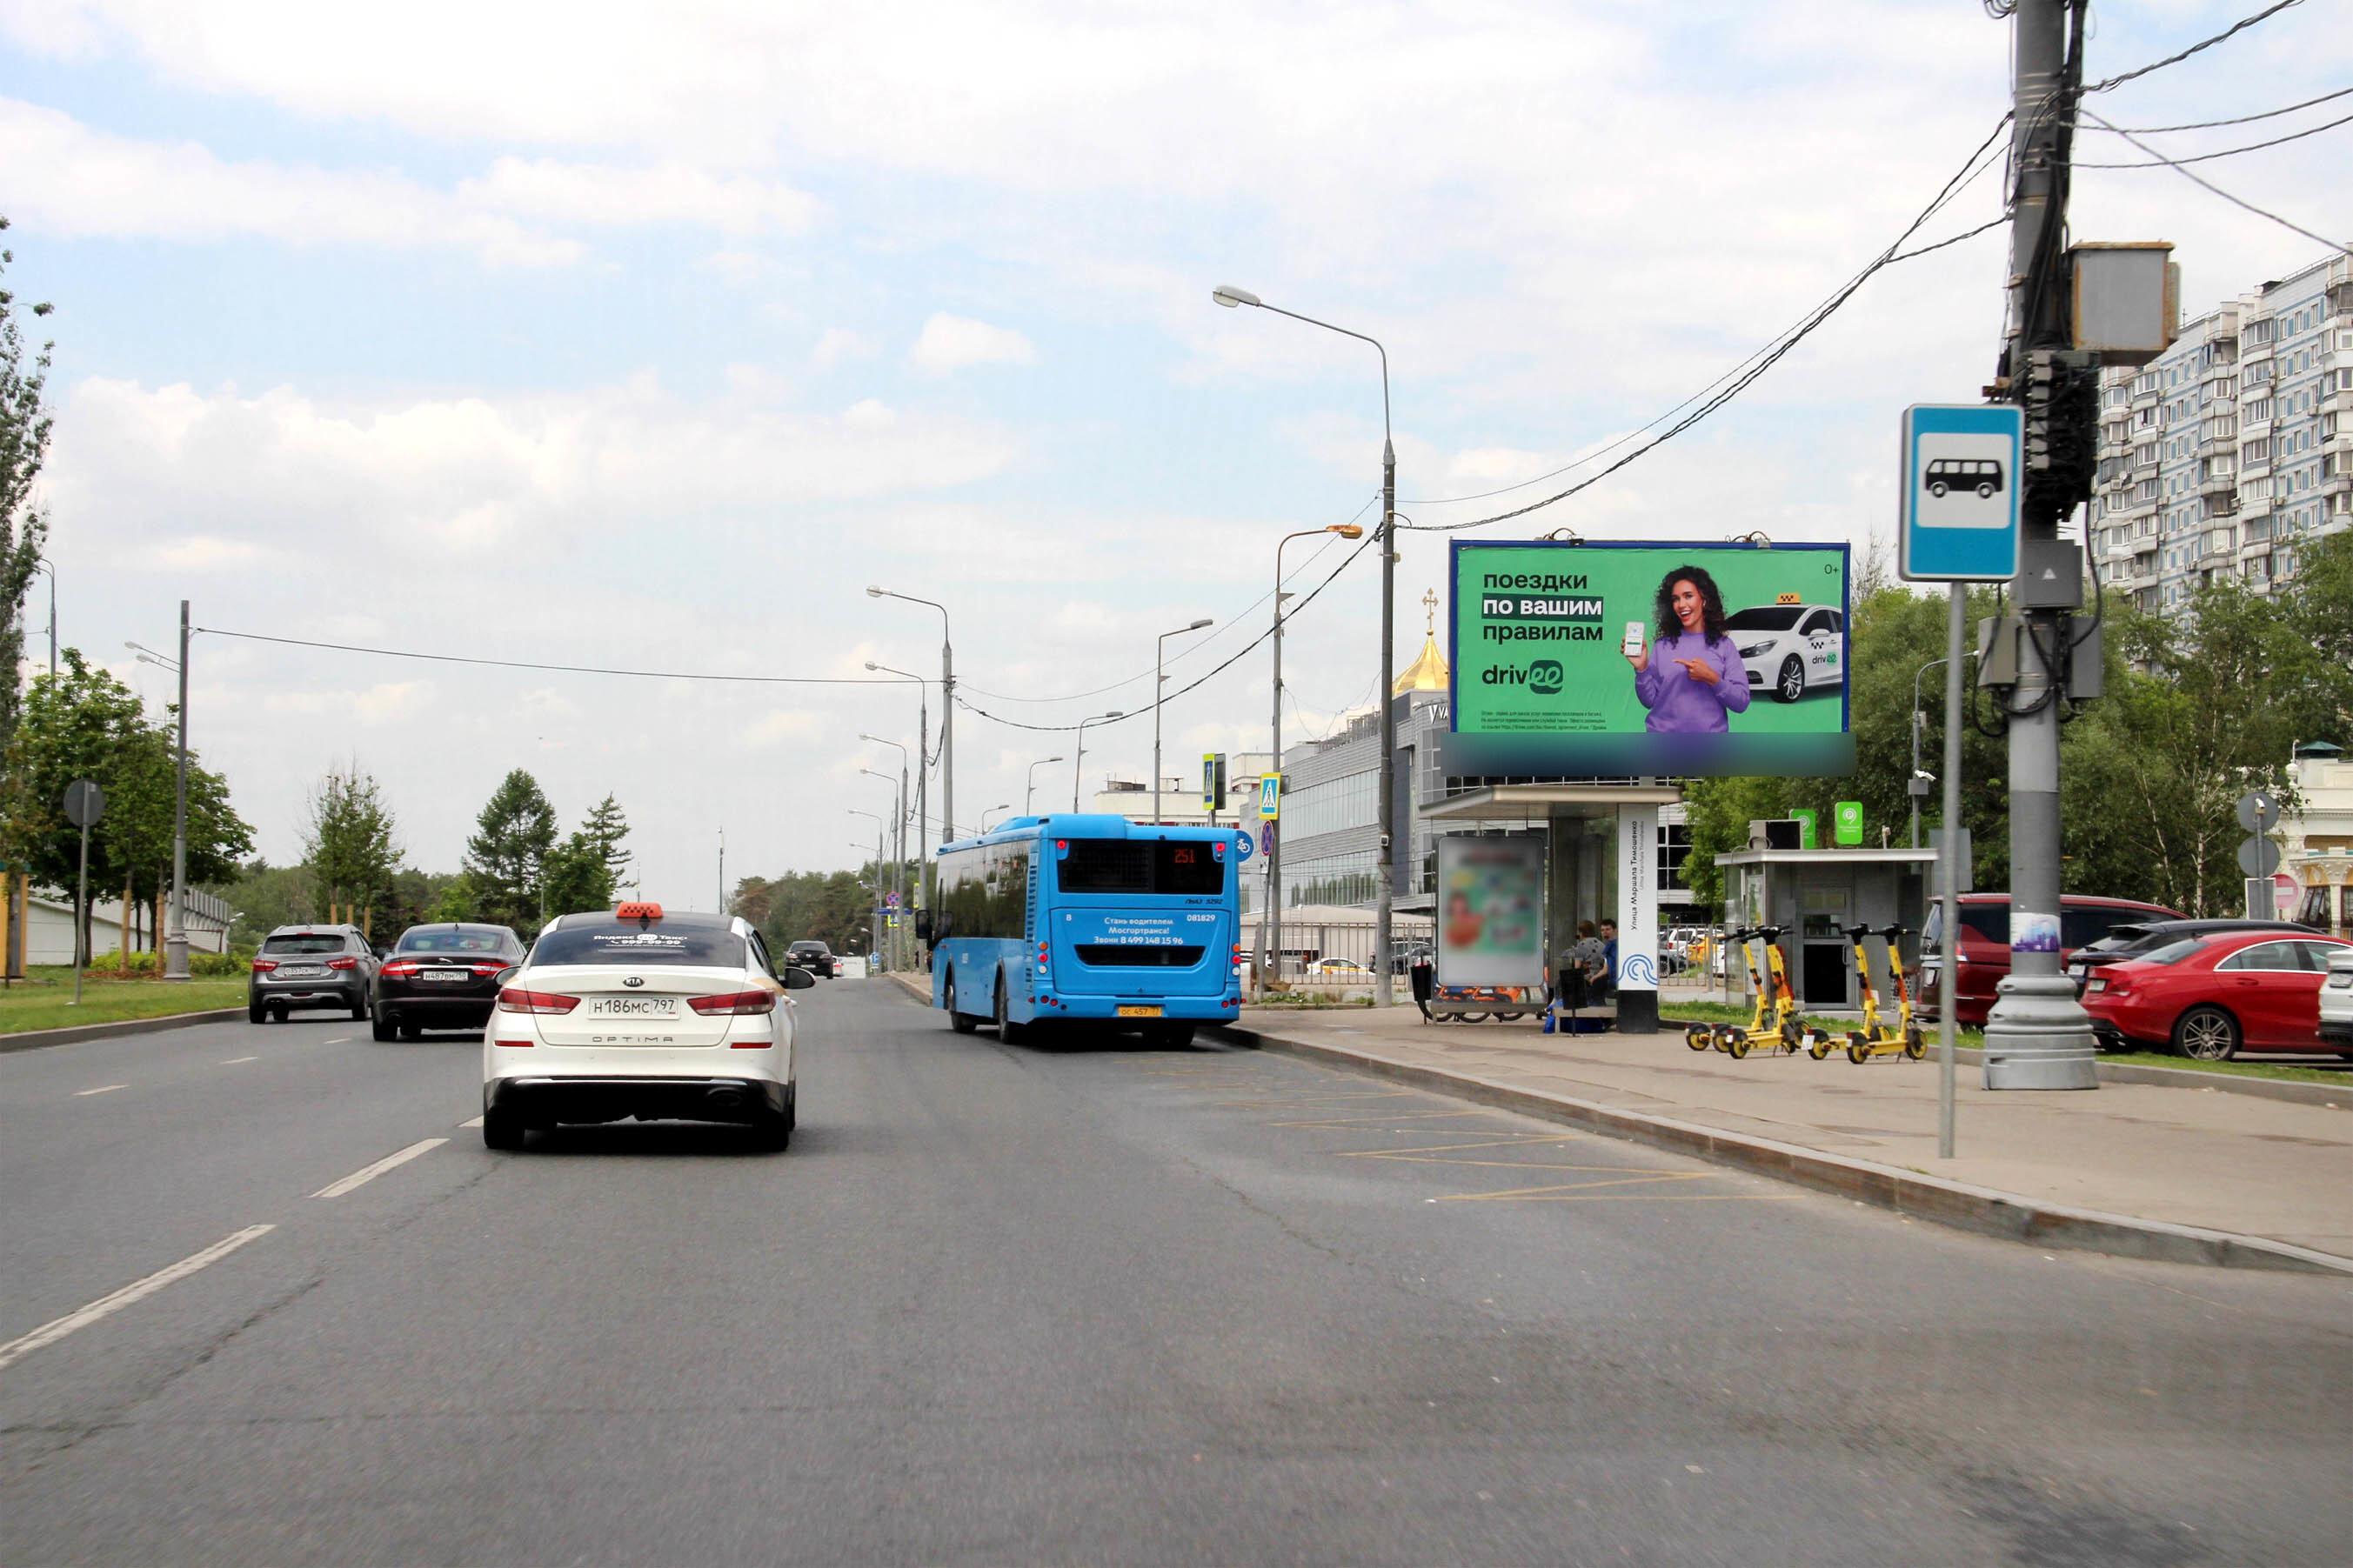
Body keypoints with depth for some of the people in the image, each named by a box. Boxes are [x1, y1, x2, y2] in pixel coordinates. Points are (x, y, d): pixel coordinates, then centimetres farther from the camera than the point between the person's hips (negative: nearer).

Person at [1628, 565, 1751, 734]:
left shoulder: (1724, 645, -1)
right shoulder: (1662, 645, 2)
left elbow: (1741, 703, -5)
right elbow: (1649, 700, 0)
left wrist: (1712, 679, -17)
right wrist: (1642, 669, -13)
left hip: (1709, 733, -1)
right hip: (1663, 733, 1)